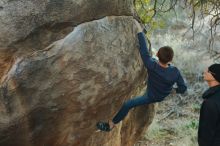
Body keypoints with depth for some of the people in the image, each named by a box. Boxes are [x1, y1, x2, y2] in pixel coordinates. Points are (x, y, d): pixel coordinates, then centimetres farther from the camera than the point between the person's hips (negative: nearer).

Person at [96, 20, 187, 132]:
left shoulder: (152, 66, -40)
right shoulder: (175, 72, -31)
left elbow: (144, 51, -39)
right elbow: (183, 88, -22)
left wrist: (139, 28, -35)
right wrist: (174, 90, 2)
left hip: (152, 97, -4)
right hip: (166, 94, 4)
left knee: (127, 105, -1)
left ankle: (110, 125, 8)